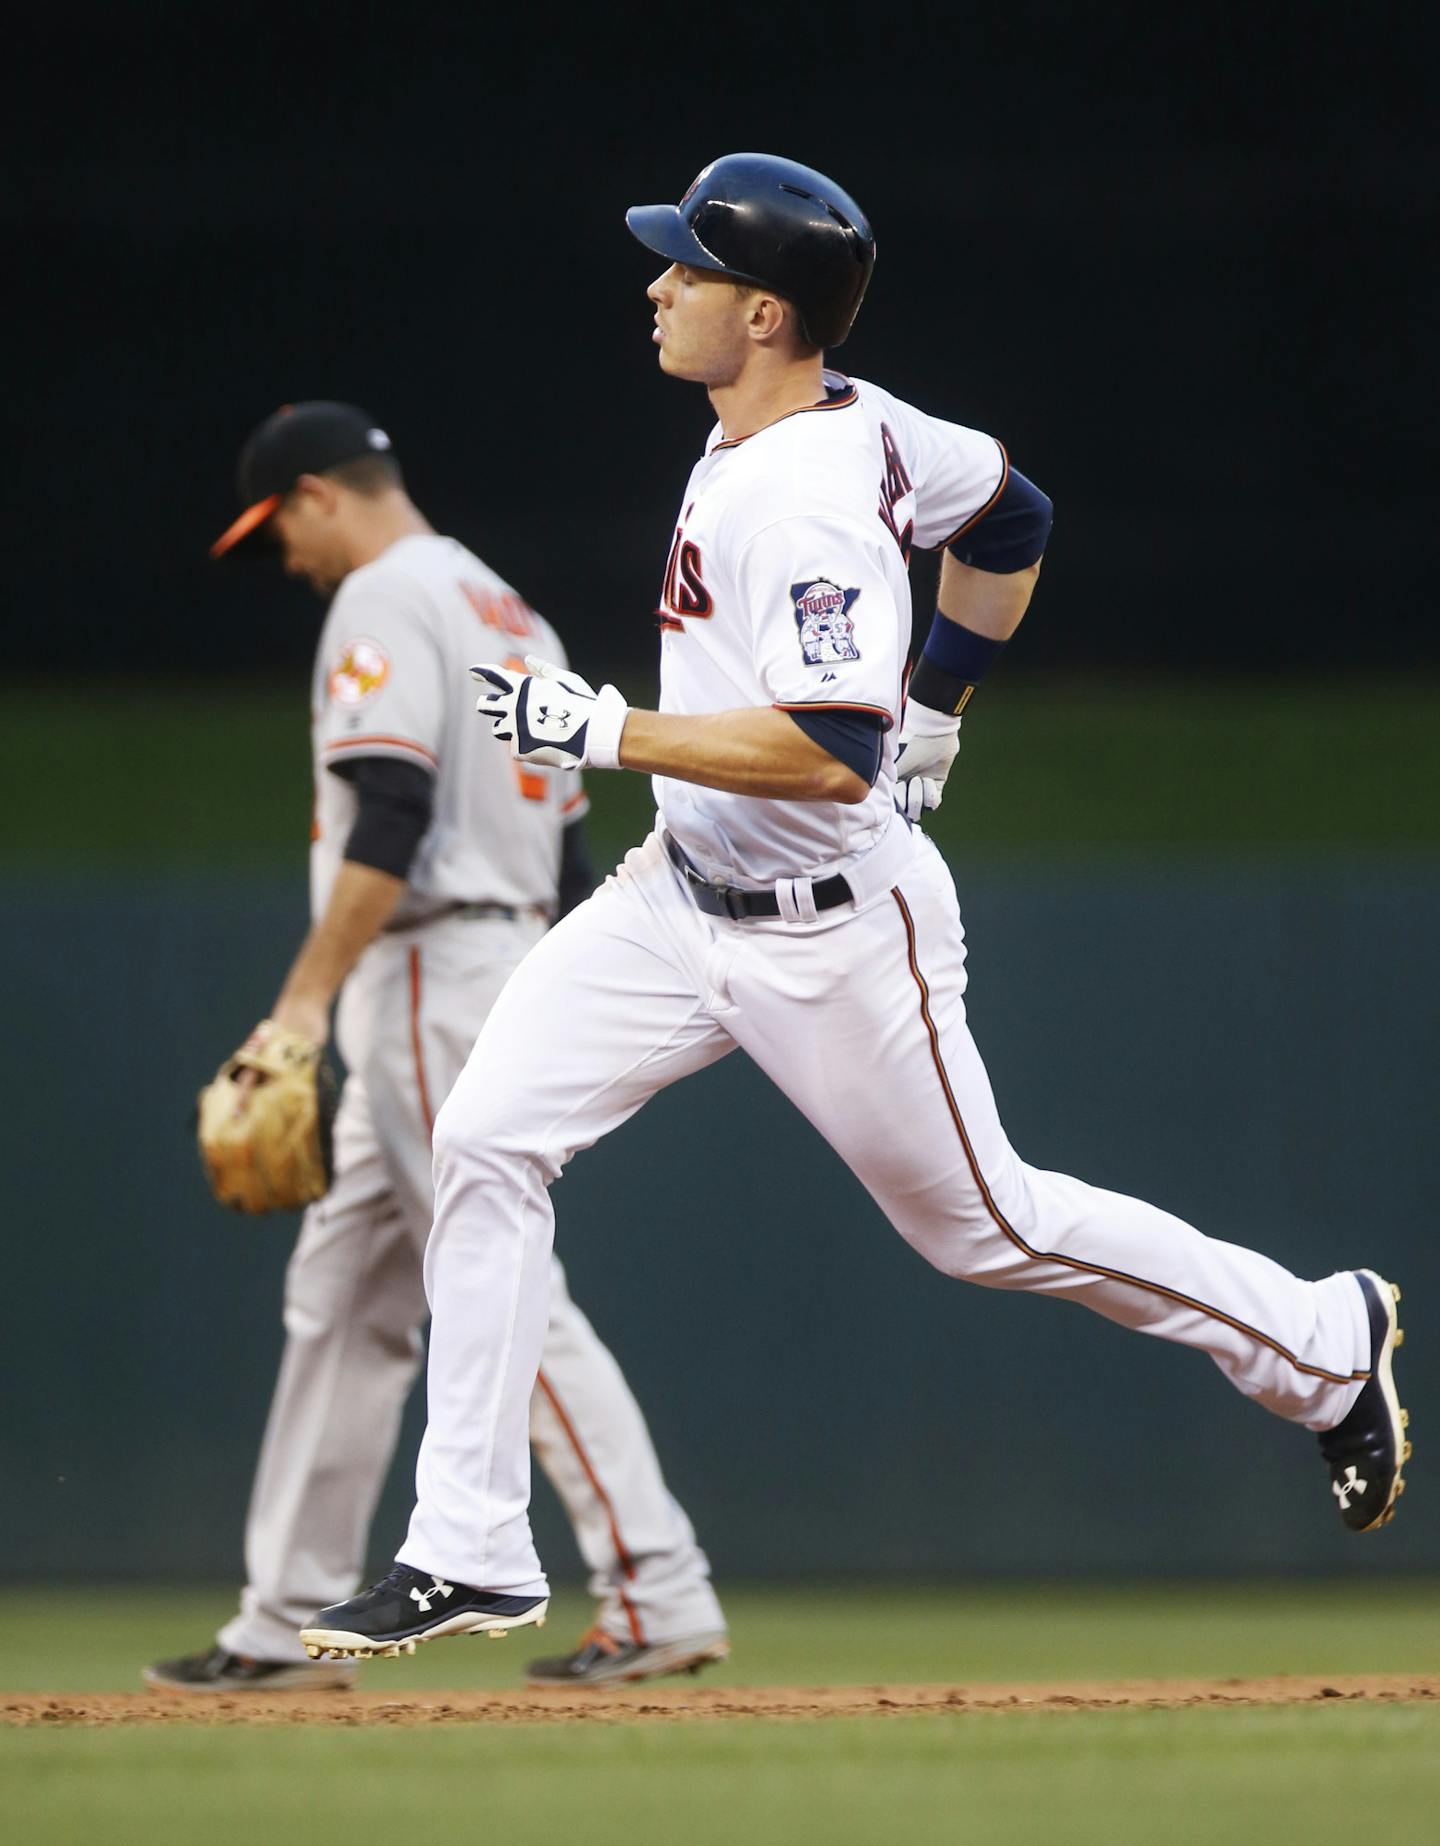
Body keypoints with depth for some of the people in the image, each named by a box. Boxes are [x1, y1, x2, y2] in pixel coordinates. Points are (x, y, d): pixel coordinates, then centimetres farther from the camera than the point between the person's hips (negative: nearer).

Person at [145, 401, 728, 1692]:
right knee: (343, 1301, 13)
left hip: (430, 978, -10)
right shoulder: (508, 612, 20)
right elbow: (565, 848, 20)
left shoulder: (385, 601, -10)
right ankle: (289, 1625, 16)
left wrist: (308, 993, -24)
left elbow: (390, 821, -22)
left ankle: (660, 1597, -16)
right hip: (519, 973, 10)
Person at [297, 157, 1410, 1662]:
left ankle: (1322, 1343, 29)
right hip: (680, 897, 9)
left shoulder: (814, 507, -27)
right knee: (484, 1141, -4)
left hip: (833, 937, -9)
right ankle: (469, 1552, -1)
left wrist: (604, 729, -34)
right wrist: (933, 710, 23)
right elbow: (1010, 519, 16)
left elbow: (831, 750, -37)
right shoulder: (851, 418, 1)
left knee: (984, 1226, 8)